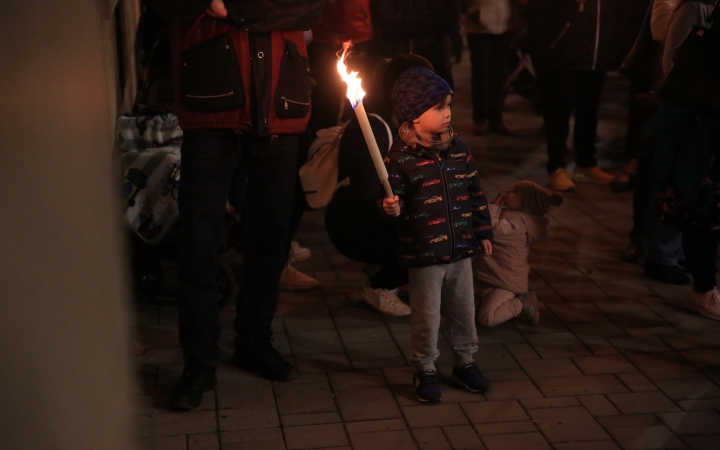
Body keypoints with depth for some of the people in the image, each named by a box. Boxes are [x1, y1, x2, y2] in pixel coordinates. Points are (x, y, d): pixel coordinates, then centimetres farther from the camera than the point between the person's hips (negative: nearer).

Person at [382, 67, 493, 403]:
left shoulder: (458, 148, 4)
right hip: (423, 254, -5)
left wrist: (483, 232, 12)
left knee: (464, 310, 17)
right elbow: (395, 198, -12)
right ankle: (424, 371, 24)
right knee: (427, 316, 5)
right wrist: (392, 209, -35)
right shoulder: (400, 156, -14)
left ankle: (465, 362, 36)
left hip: (461, 249, 5)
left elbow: (475, 192, 11)